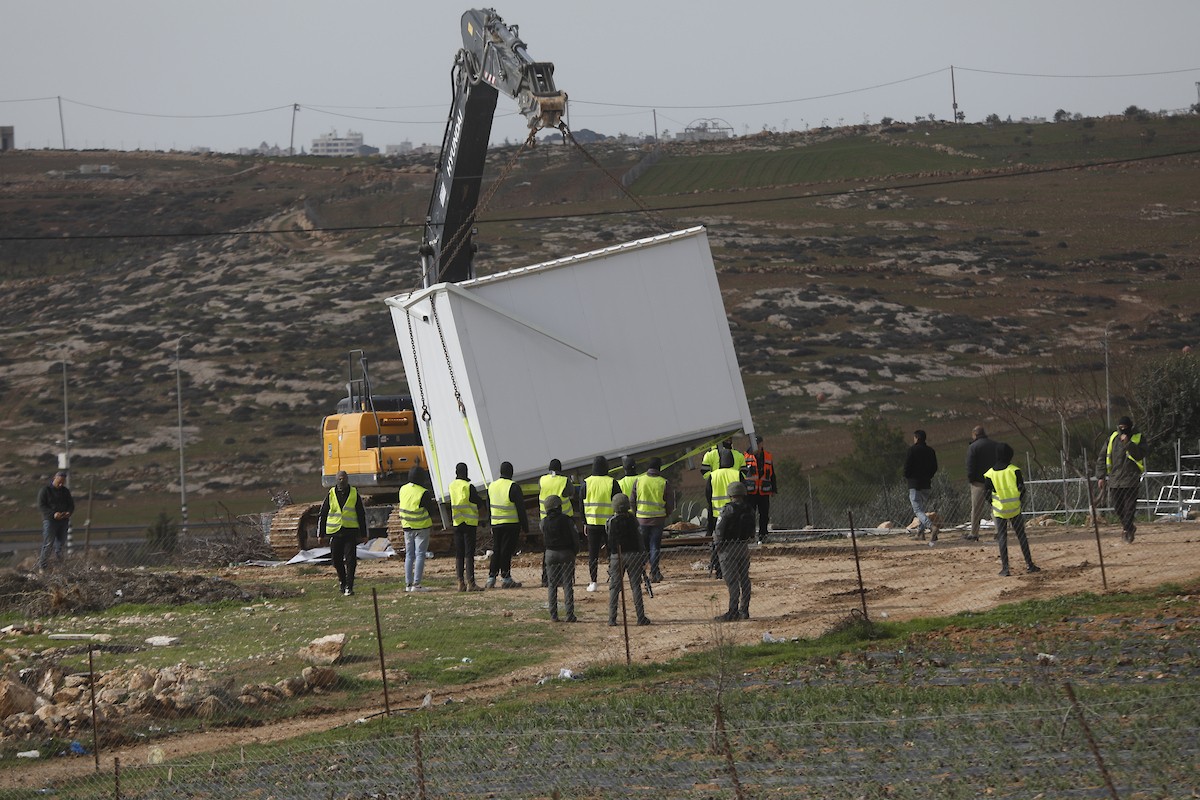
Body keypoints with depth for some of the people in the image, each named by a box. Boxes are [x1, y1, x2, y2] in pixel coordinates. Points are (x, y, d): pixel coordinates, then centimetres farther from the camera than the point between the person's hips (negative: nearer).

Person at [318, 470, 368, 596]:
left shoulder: (354, 494, 3)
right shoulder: (331, 495, 4)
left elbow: (361, 514, 8)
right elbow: (323, 514, 8)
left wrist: (363, 533, 5)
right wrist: (321, 533, 6)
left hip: (351, 532, -1)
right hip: (334, 532, 2)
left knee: (350, 560, -9)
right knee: (337, 560, 9)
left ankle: (349, 586, -5)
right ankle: (342, 580, 33)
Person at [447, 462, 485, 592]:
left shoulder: (452, 486, 6)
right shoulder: (468, 486, -11)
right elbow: (480, 502, -5)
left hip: (457, 523, 5)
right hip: (469, 523, -5)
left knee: (459, 554, 8)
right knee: (469, 554, -7)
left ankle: (460, 582, 6)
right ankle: (470, 583, -11)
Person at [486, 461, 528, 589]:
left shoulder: (491, 486, 8)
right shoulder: (513, 487, -12)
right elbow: (521, 508, -11)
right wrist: (525, 527, -5)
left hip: (495, 524, 5)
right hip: (511, 524, -5)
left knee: (496, 551, 11)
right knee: (506, 551, -3)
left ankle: (491, 578, 8)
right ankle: (505, 578, -2)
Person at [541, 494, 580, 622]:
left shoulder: (544, 522, -1)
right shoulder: (567, 520, -9)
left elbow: (544, 538, 7)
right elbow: (575, 537, -6)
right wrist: (574, 552, 8)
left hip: (550, 554, 2)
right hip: (566, 553, -2)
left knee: (551, 585, 9)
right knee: (568, 585, 2)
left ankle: (553, 615, 5)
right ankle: (569, 614, -2)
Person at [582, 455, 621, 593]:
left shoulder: (586, 482, -1)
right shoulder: (612, 482, -5)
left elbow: (583, 504, 3)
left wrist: (584, 523, 10)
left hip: (592, 523, 1)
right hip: (610, 523, -1)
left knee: (593, 553, 6)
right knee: (613, 552, 8)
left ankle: (592, 582, 2)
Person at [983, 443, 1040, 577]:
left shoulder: (990, 474, -4)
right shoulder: (1014, 470, -7)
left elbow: (988, 494, 0)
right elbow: (1022, 489, -6)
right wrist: (1019, 502, 10)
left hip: (999, 511, 0)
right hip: (1015, 509, 0)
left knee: (1002, 538, 5)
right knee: (1021, 536, 10)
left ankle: (1005, 567, -1)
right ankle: (1029, 564, 12)